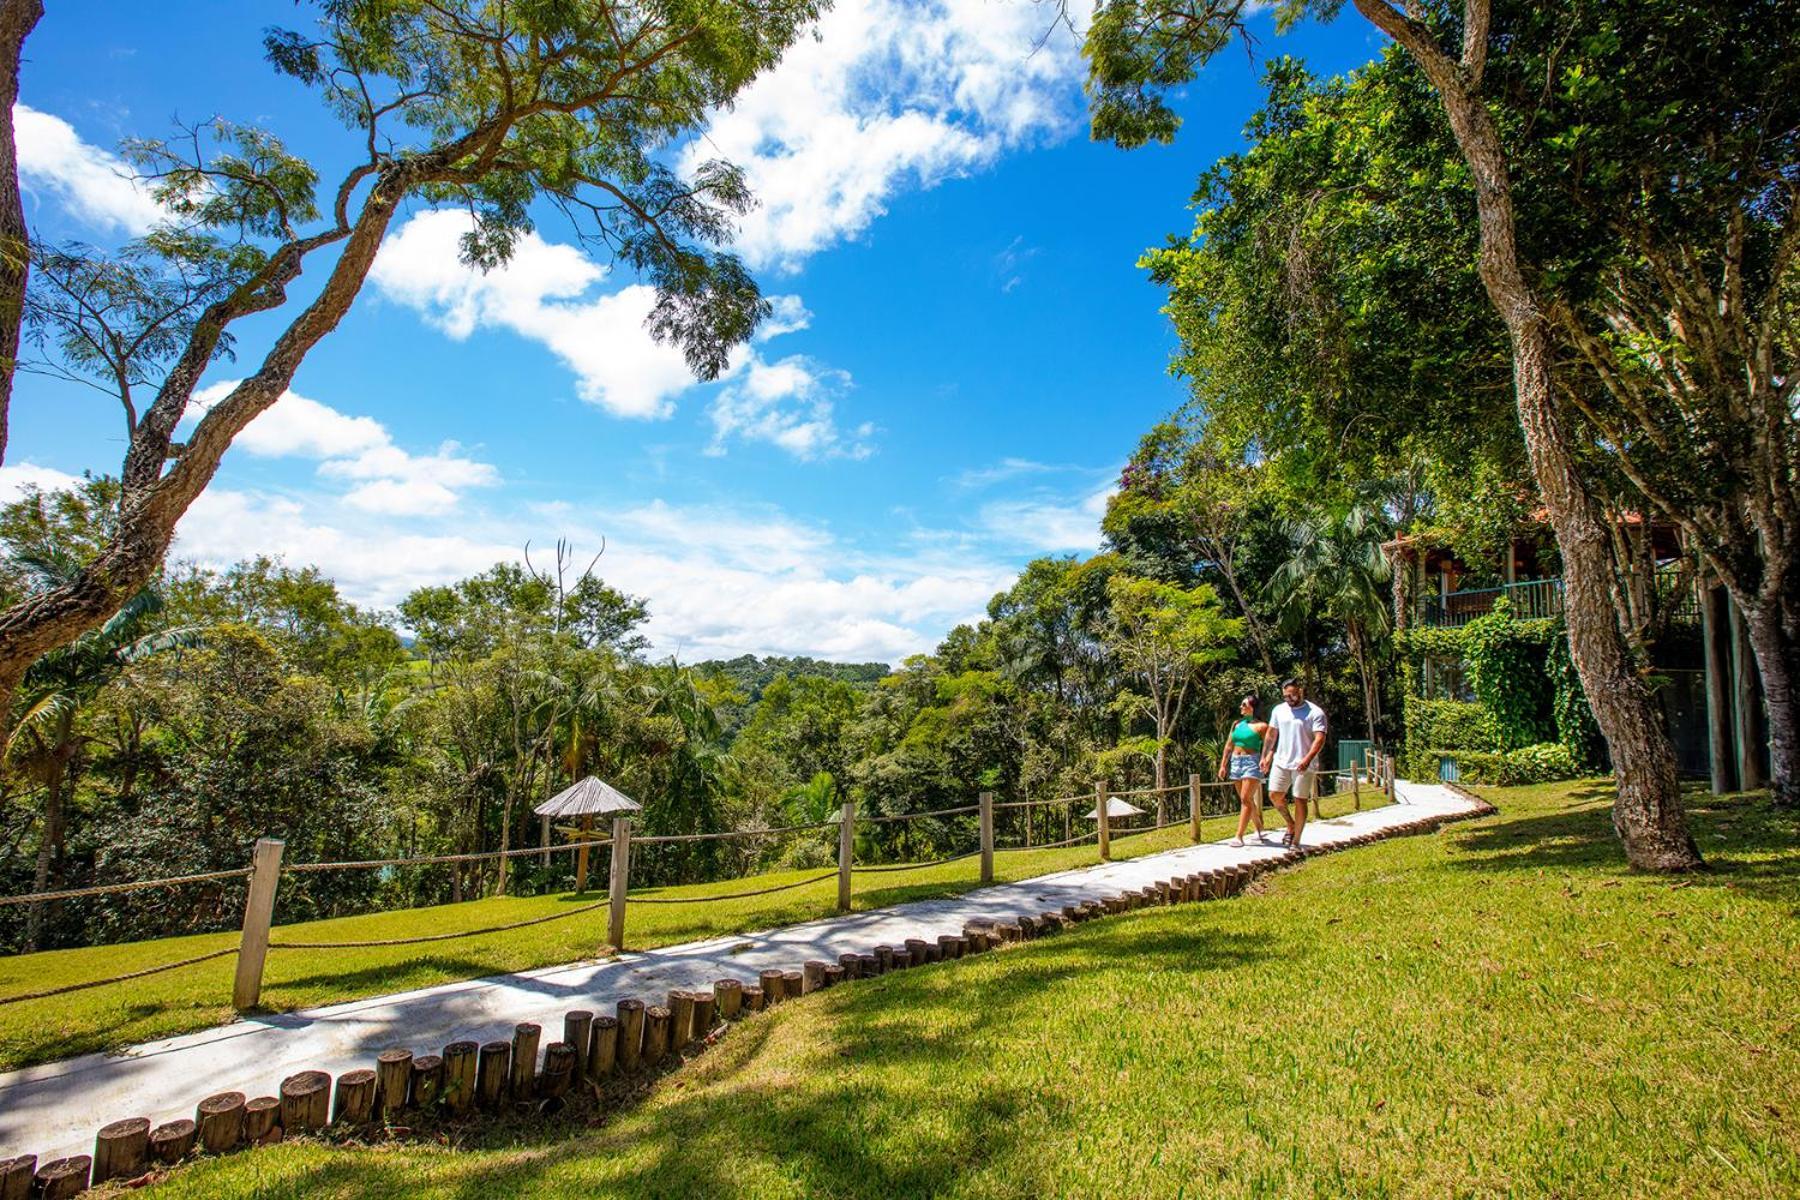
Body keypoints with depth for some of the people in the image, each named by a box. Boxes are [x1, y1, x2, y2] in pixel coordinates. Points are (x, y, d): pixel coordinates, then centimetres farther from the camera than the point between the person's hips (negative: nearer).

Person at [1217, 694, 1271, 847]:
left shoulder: (1261, 726, -5)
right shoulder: (1237, 724, 13)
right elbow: (1228, 746, 16)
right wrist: (1223, 765, 12)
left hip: (1252, 762, -7)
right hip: (1236, 762, 7)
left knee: (1245, 799, -10)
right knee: (1247, 800, 13)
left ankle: (1239, 836, -11)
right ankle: (1260, 830, 28)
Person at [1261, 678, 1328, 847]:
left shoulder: (1315, 712, -8)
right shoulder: (1279, 710, 7)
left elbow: (1320, 739, -17)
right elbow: (1271, 735, 15)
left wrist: (1308, 759, -30)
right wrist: (1265, 756, 11)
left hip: (1303, 766, -4)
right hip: (1281, 761, 5)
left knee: (1300, 801, 1)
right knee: (1274, 795, -1)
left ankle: (1296, 841, 10)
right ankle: (1291, 824, 24)